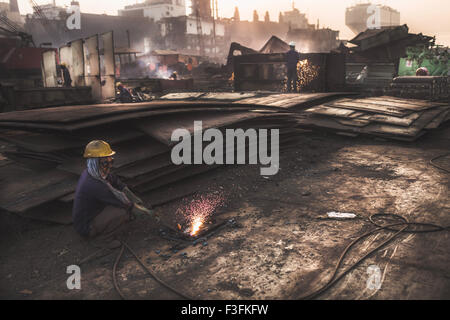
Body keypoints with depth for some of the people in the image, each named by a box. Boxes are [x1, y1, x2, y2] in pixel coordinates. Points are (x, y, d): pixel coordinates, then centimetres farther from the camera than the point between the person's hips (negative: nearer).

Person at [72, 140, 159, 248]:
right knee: (123, 212, -27)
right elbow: (126, 204, -28)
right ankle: (101, 239, -6)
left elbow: (120, 185, 8)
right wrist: (147, 213, -17)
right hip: (86, 228, -9)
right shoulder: (95, 185, -32)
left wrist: (139, 202, 3)